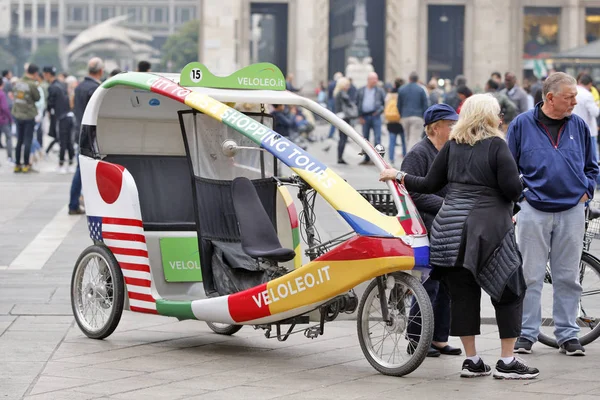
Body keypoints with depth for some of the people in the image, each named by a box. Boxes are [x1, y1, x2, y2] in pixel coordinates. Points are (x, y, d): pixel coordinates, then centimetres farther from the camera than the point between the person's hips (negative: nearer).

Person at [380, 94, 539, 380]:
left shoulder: (452, 146, 7)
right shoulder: (496, 145, -7)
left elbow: (430, 185, 9)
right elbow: (513, 189, -13)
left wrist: (398, 176, 23)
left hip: (451, 226, 5)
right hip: (487, 226, -5)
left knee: (462, 293, 9)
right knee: (509, 292, 5)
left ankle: (471, 361, 12)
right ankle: (507, 362, 4)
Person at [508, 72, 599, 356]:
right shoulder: (522, 125, -1)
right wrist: (519, 195, -4)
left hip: (572, 211, 2)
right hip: (533, 211, -2)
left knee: (568, 277, 7)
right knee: (529, 276, 1)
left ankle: (568, 334, 15)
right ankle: (526, 333, 9)